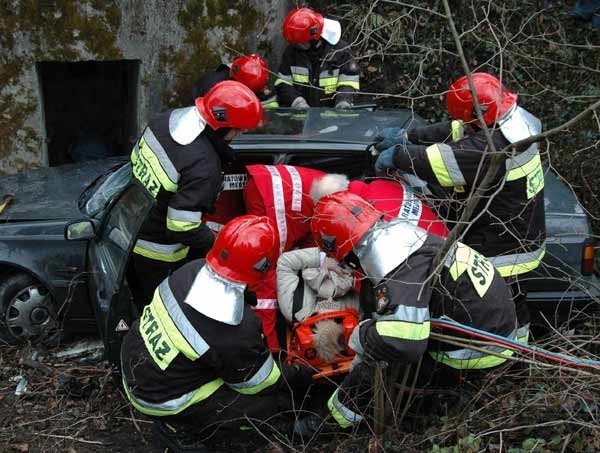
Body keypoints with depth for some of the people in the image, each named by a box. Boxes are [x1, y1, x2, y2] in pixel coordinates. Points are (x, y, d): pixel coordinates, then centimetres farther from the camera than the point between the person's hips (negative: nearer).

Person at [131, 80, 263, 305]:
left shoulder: (166, 119, -8)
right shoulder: (204, 165, -33)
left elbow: (136, 159, 8)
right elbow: (182, 226, -32)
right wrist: (215, 243, -15)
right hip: (158, 253, -7)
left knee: (141, 298, 29)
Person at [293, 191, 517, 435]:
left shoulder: (398, 268, -27)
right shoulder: (399, 231, 0)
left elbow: (404, 343, -35)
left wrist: (359, 335, -18)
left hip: (479, 352, -9)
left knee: (376, 350, -4)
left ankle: (335, 419, 13)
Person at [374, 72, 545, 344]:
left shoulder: (491, 149, -32)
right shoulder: (513, 123, -1)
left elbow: (438, 161, -32)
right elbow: (453, 132, 6)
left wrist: (396, 156, -15)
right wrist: (407, 137, 3)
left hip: (504, 254, -10)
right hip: (522, 241, 10)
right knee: (512, 304, 26)